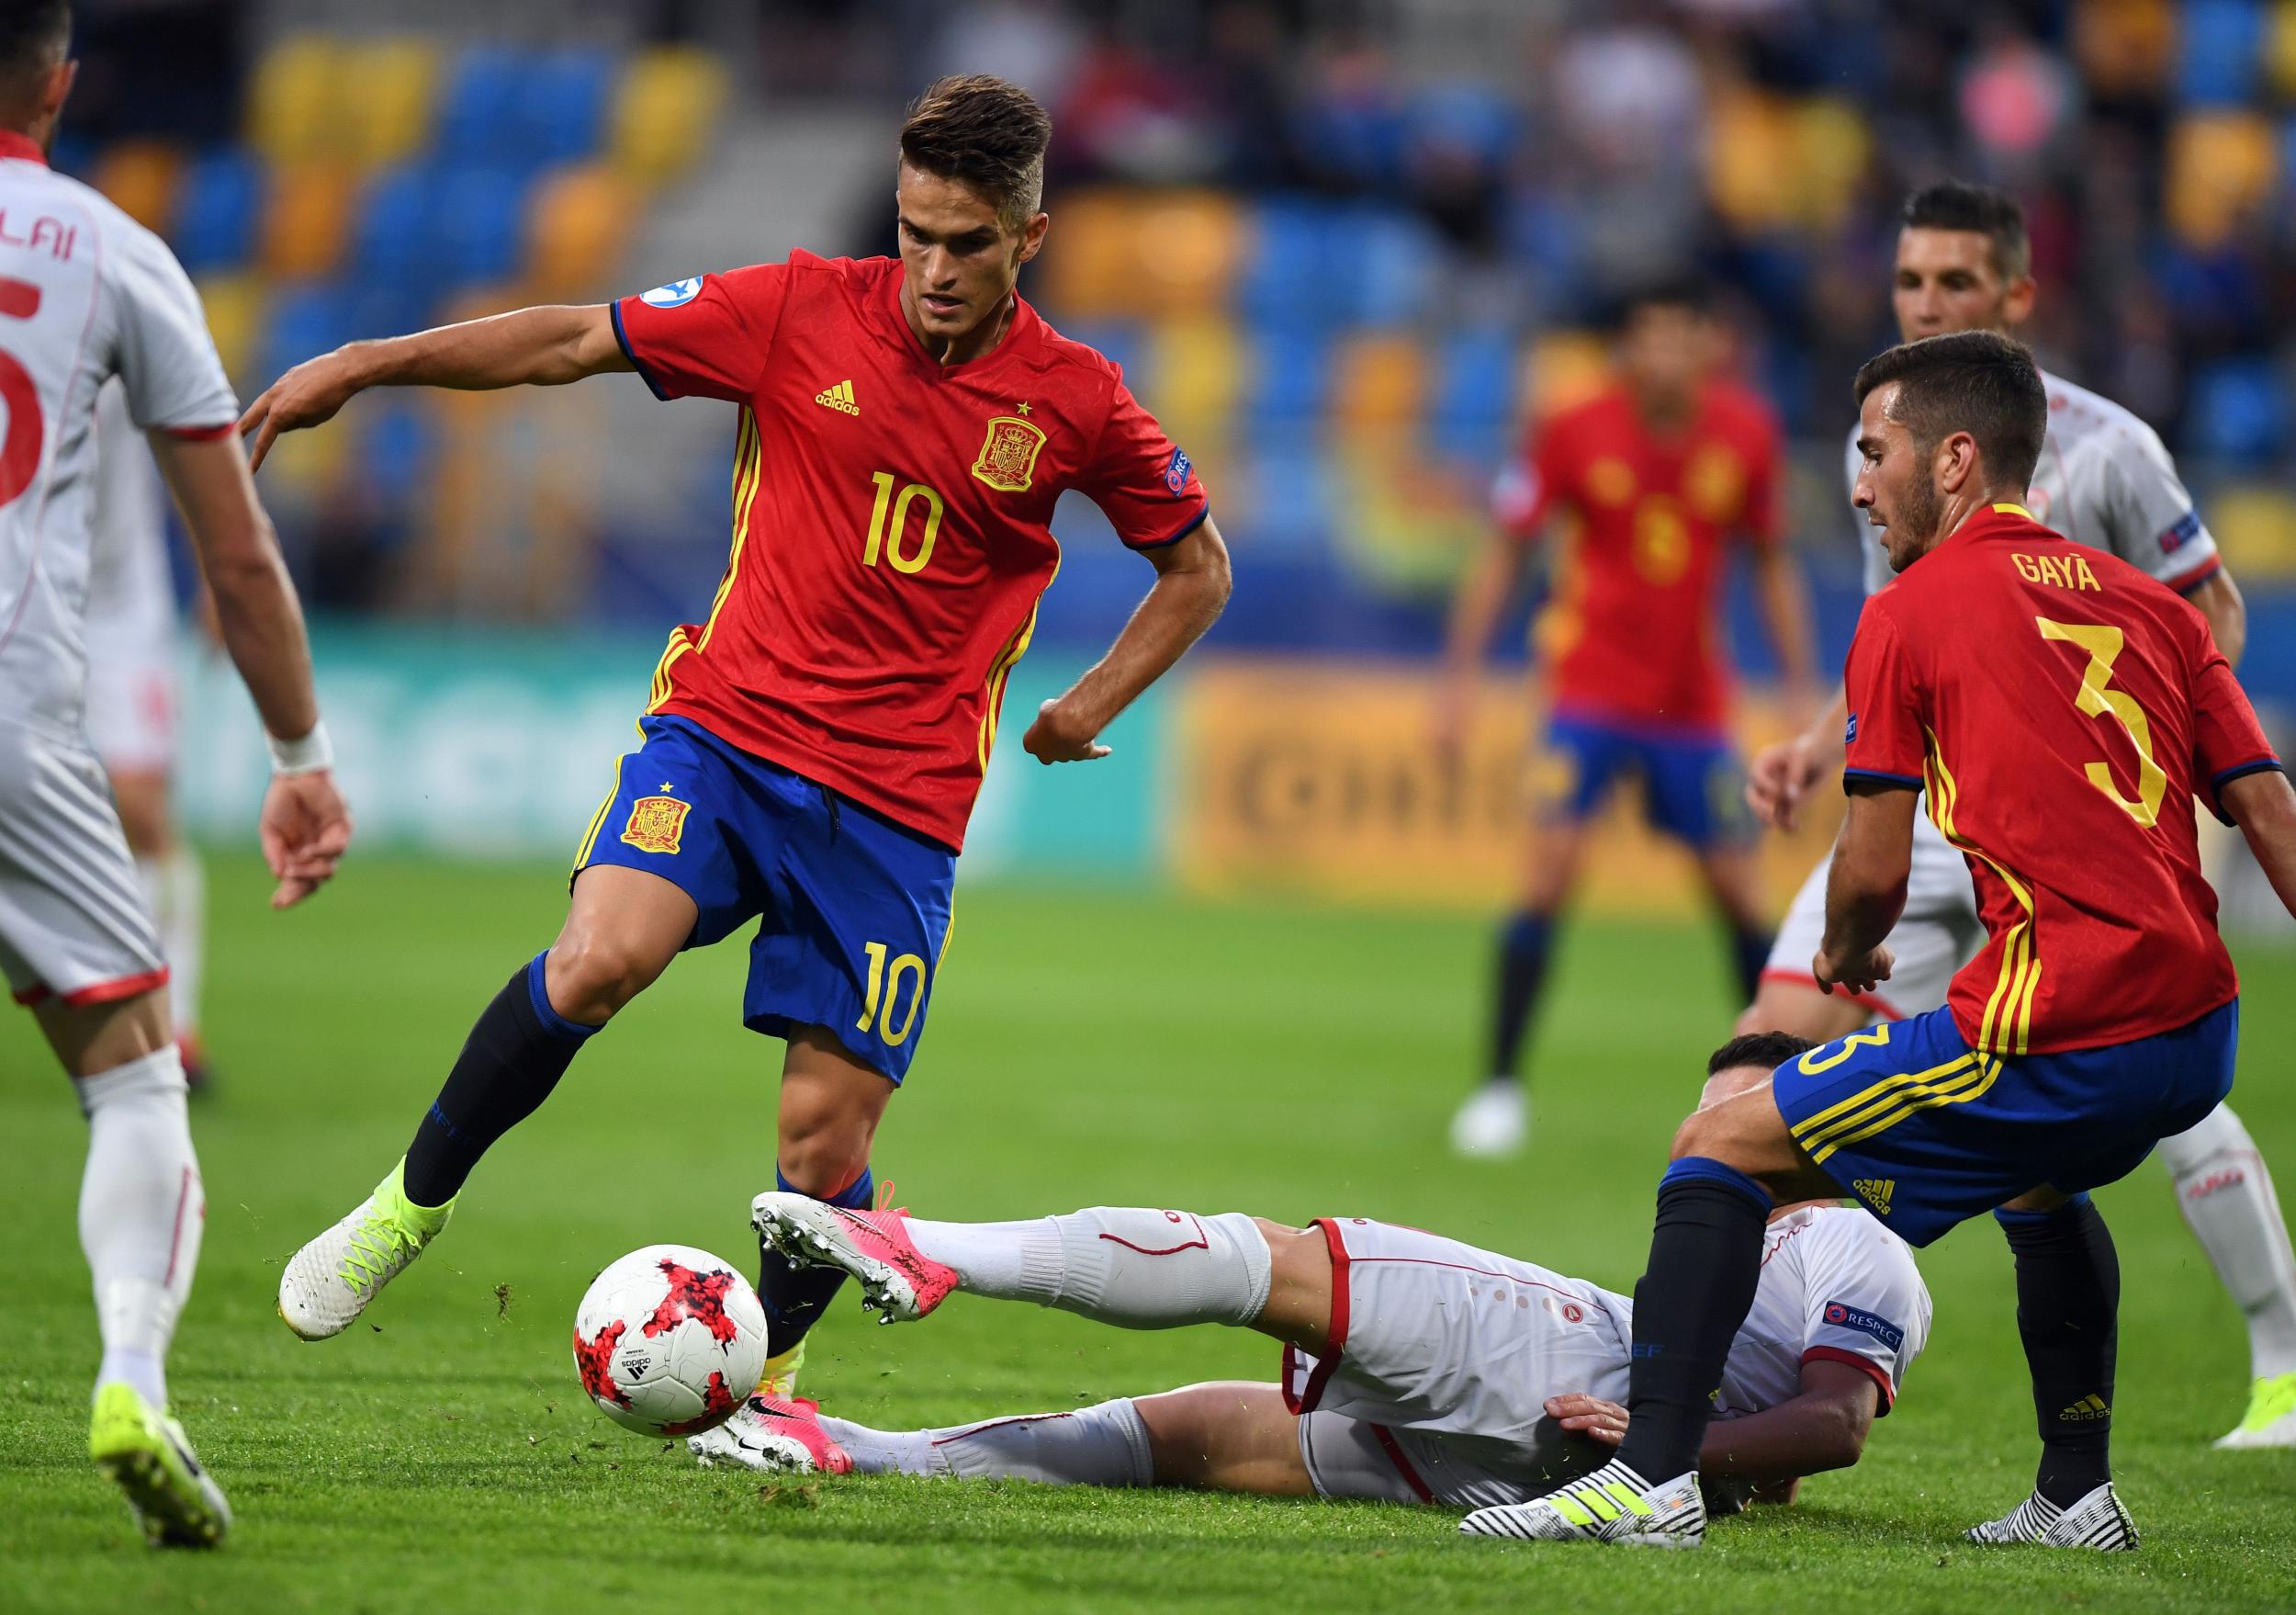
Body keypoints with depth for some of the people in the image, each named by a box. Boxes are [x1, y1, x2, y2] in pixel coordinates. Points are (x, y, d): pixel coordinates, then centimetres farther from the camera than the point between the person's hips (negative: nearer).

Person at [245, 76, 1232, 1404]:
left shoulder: (1078, 402, 1)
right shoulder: (803, 313, 0)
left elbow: (1198, 567, 16)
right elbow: (575, 341, 4)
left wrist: (1092, 709, 6)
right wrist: (366, 365, -1)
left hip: (898, 805, 0)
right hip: (729, 726, 0)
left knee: (825, 1143, -4)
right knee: (599, 960, -28)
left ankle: (766, 1382, 24)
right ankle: (415, 1201, -5)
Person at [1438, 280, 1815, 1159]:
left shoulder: (1745, 435, -4)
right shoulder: (1575, 433, -11)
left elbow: (1773, 565, 9)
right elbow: (1502, 553, -1)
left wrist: (1802, 691, 5)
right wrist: (1460, 678, -6)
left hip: (1692, 699, 3)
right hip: (1590, 685, -3)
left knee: (1737, 886, 5)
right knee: (1553, 864, -16)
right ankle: (1501, 1086, -10)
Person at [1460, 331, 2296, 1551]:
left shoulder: (1908, 615, 1)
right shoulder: (2150, 605, 18)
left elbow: (1875, 870, 1)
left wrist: (1843, 958, 22)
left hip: (2060, 1026, -7)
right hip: (2198, 1032, 7)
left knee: (1721, 1148, 1)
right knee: (2038, 1175, 39)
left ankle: (1653, 1474, -11)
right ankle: (2077, 1492, 37)